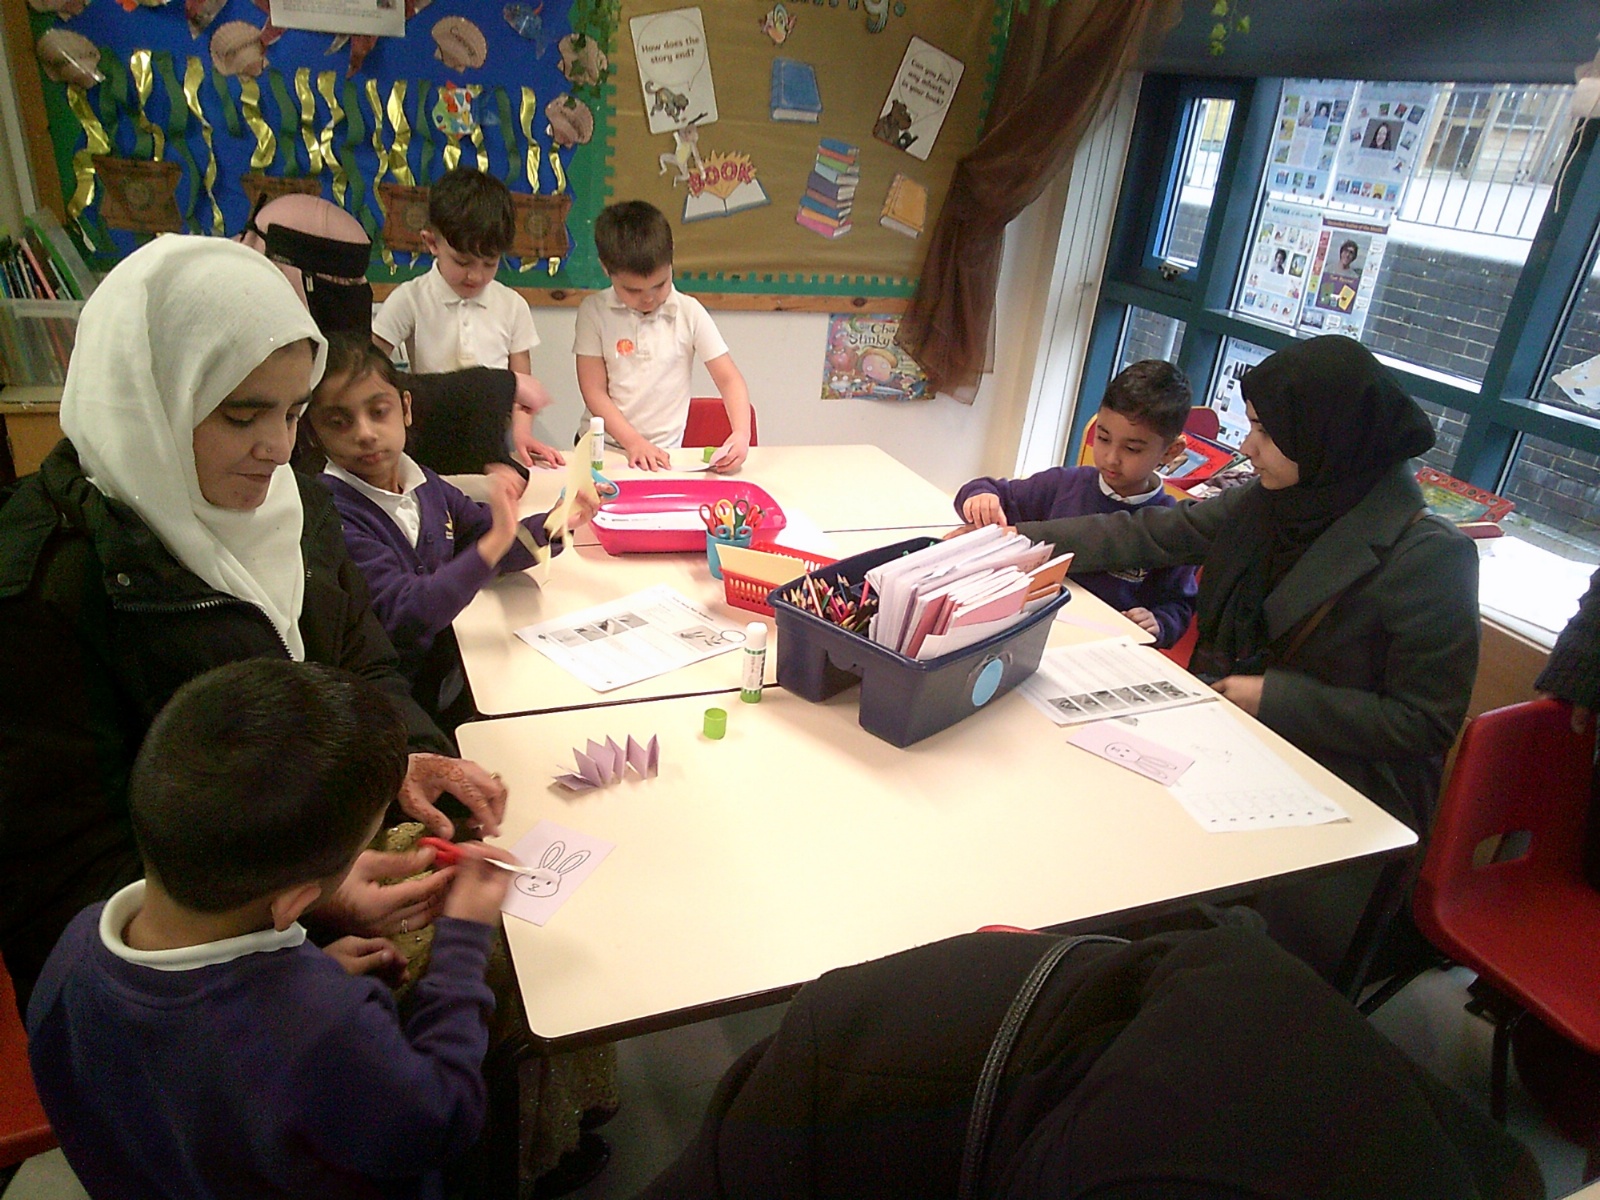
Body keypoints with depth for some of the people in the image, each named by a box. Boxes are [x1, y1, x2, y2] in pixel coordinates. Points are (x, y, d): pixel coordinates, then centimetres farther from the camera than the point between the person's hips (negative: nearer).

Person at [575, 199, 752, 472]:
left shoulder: (690, 312, -1)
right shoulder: (594, 311, -1)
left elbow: (729, 379, 0)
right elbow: (594, 391, -3)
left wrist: (741, 434, -17)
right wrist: (634, 442, -14)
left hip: (663, 453, -1)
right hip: (601, 447, 1)